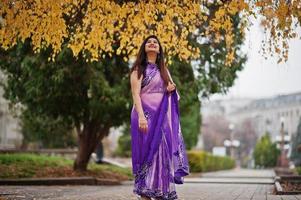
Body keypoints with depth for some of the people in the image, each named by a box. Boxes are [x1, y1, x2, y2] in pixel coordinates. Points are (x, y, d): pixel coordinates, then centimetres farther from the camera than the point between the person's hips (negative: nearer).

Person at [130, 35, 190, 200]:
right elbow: (135, 94, -10)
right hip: (146, 114, -6)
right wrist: (141, 116, -24)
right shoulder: (139, 68, 1)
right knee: (147, 151, -10)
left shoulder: (164, 70, 18)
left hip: (162, 116, 6)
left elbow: (171, 91, 25)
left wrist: (172, 89, 0)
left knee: (162, 152, 0)